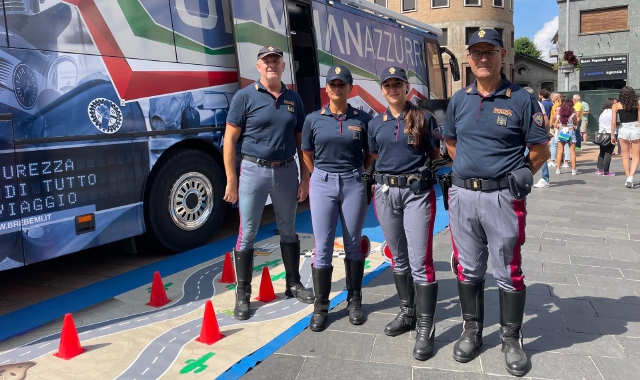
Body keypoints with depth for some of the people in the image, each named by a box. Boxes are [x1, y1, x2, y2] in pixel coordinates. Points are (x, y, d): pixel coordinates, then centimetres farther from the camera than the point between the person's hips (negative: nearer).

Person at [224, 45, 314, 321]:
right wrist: (232, 180, -10)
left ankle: (293, 284, 30)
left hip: (286, 171, 4)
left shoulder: (294, 99, 7)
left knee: (288, 231, 15)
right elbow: (230, 140, -6)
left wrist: (305, 178, 5)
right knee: (247, 234, 3)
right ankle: (242, 294, 16)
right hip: (254, 170, -3)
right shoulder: (245, 97, -4)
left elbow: (301, 142, 10)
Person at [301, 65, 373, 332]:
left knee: (353, 245, 10)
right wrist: (323, 176, 10)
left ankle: (354, 301, 24)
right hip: (322, 184, 0)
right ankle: (320, 307, 14)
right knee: (323, 248, 2)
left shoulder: (362, 119, 1)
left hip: (354, 184, 0)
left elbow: (370, 154, 10)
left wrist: (354, 173, 7)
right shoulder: (314, 119, 2)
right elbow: (307, 155, 12)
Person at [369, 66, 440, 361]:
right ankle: (407, 312, 31)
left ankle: (425, 328, 6)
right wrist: (375, 184, 10)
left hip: (418, 192, -4)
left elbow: (437, 156, 4)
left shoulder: (424, 118, 0)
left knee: (420, 261, -5)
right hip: (385, 193, 4)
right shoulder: (375, 124, 9)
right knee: (399, 258, 15)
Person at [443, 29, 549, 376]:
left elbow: (540, 149, 0)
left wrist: (517, 177, 1)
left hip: (502, 198, -3)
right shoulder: (458, 100, 8)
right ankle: (472, 331, 30)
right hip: (462, 195, 4)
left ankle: (511, 339, 24)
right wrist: (469, 170, 12)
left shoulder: (521, 99, -4)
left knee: (508, 273, 7)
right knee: (467, 269, 13)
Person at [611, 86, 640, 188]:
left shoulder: (616, 106, 2)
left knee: (625, 157, 13)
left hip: (623, 130, 0)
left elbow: (613, 122, -2)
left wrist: (612, 135, 6)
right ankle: (631, 177, -12)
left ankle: (628, 178, 16)